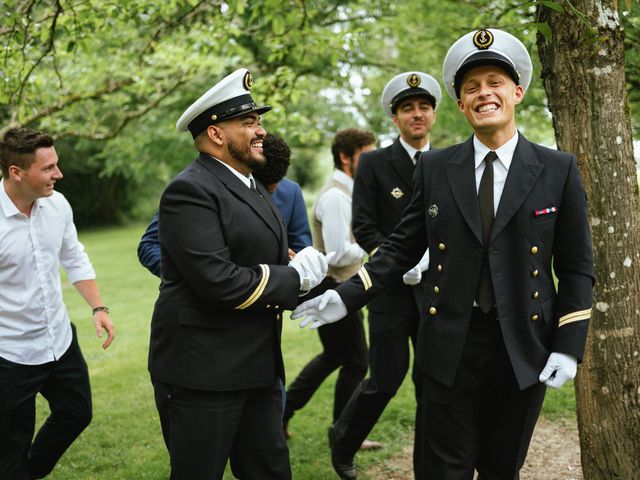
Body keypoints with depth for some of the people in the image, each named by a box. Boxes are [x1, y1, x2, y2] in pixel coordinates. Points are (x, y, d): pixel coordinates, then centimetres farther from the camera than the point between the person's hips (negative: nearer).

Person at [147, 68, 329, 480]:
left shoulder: (252, 187, 15)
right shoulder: (191, 191, -16)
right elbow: (217, 280, -26)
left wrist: (319, 268, -6)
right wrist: (294, 277, -14)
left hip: (258, 368, 9)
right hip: (202, 371, -9)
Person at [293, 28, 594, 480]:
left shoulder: (559, 169, -1)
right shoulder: (434, 168, 3)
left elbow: (577, 267, 1)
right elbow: (403, 246, 7)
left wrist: (569, 346, -5)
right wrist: (347, 296, -4)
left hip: (523, 350, 0)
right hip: (451, 345, 1)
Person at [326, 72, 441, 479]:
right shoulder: (374, 164, -1)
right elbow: (364, 228, -7)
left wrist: (426, 257, -11)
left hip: (437, 291, 3)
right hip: (392, 290, -3)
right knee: (386, 380, 2)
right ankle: (343, 440, 29)